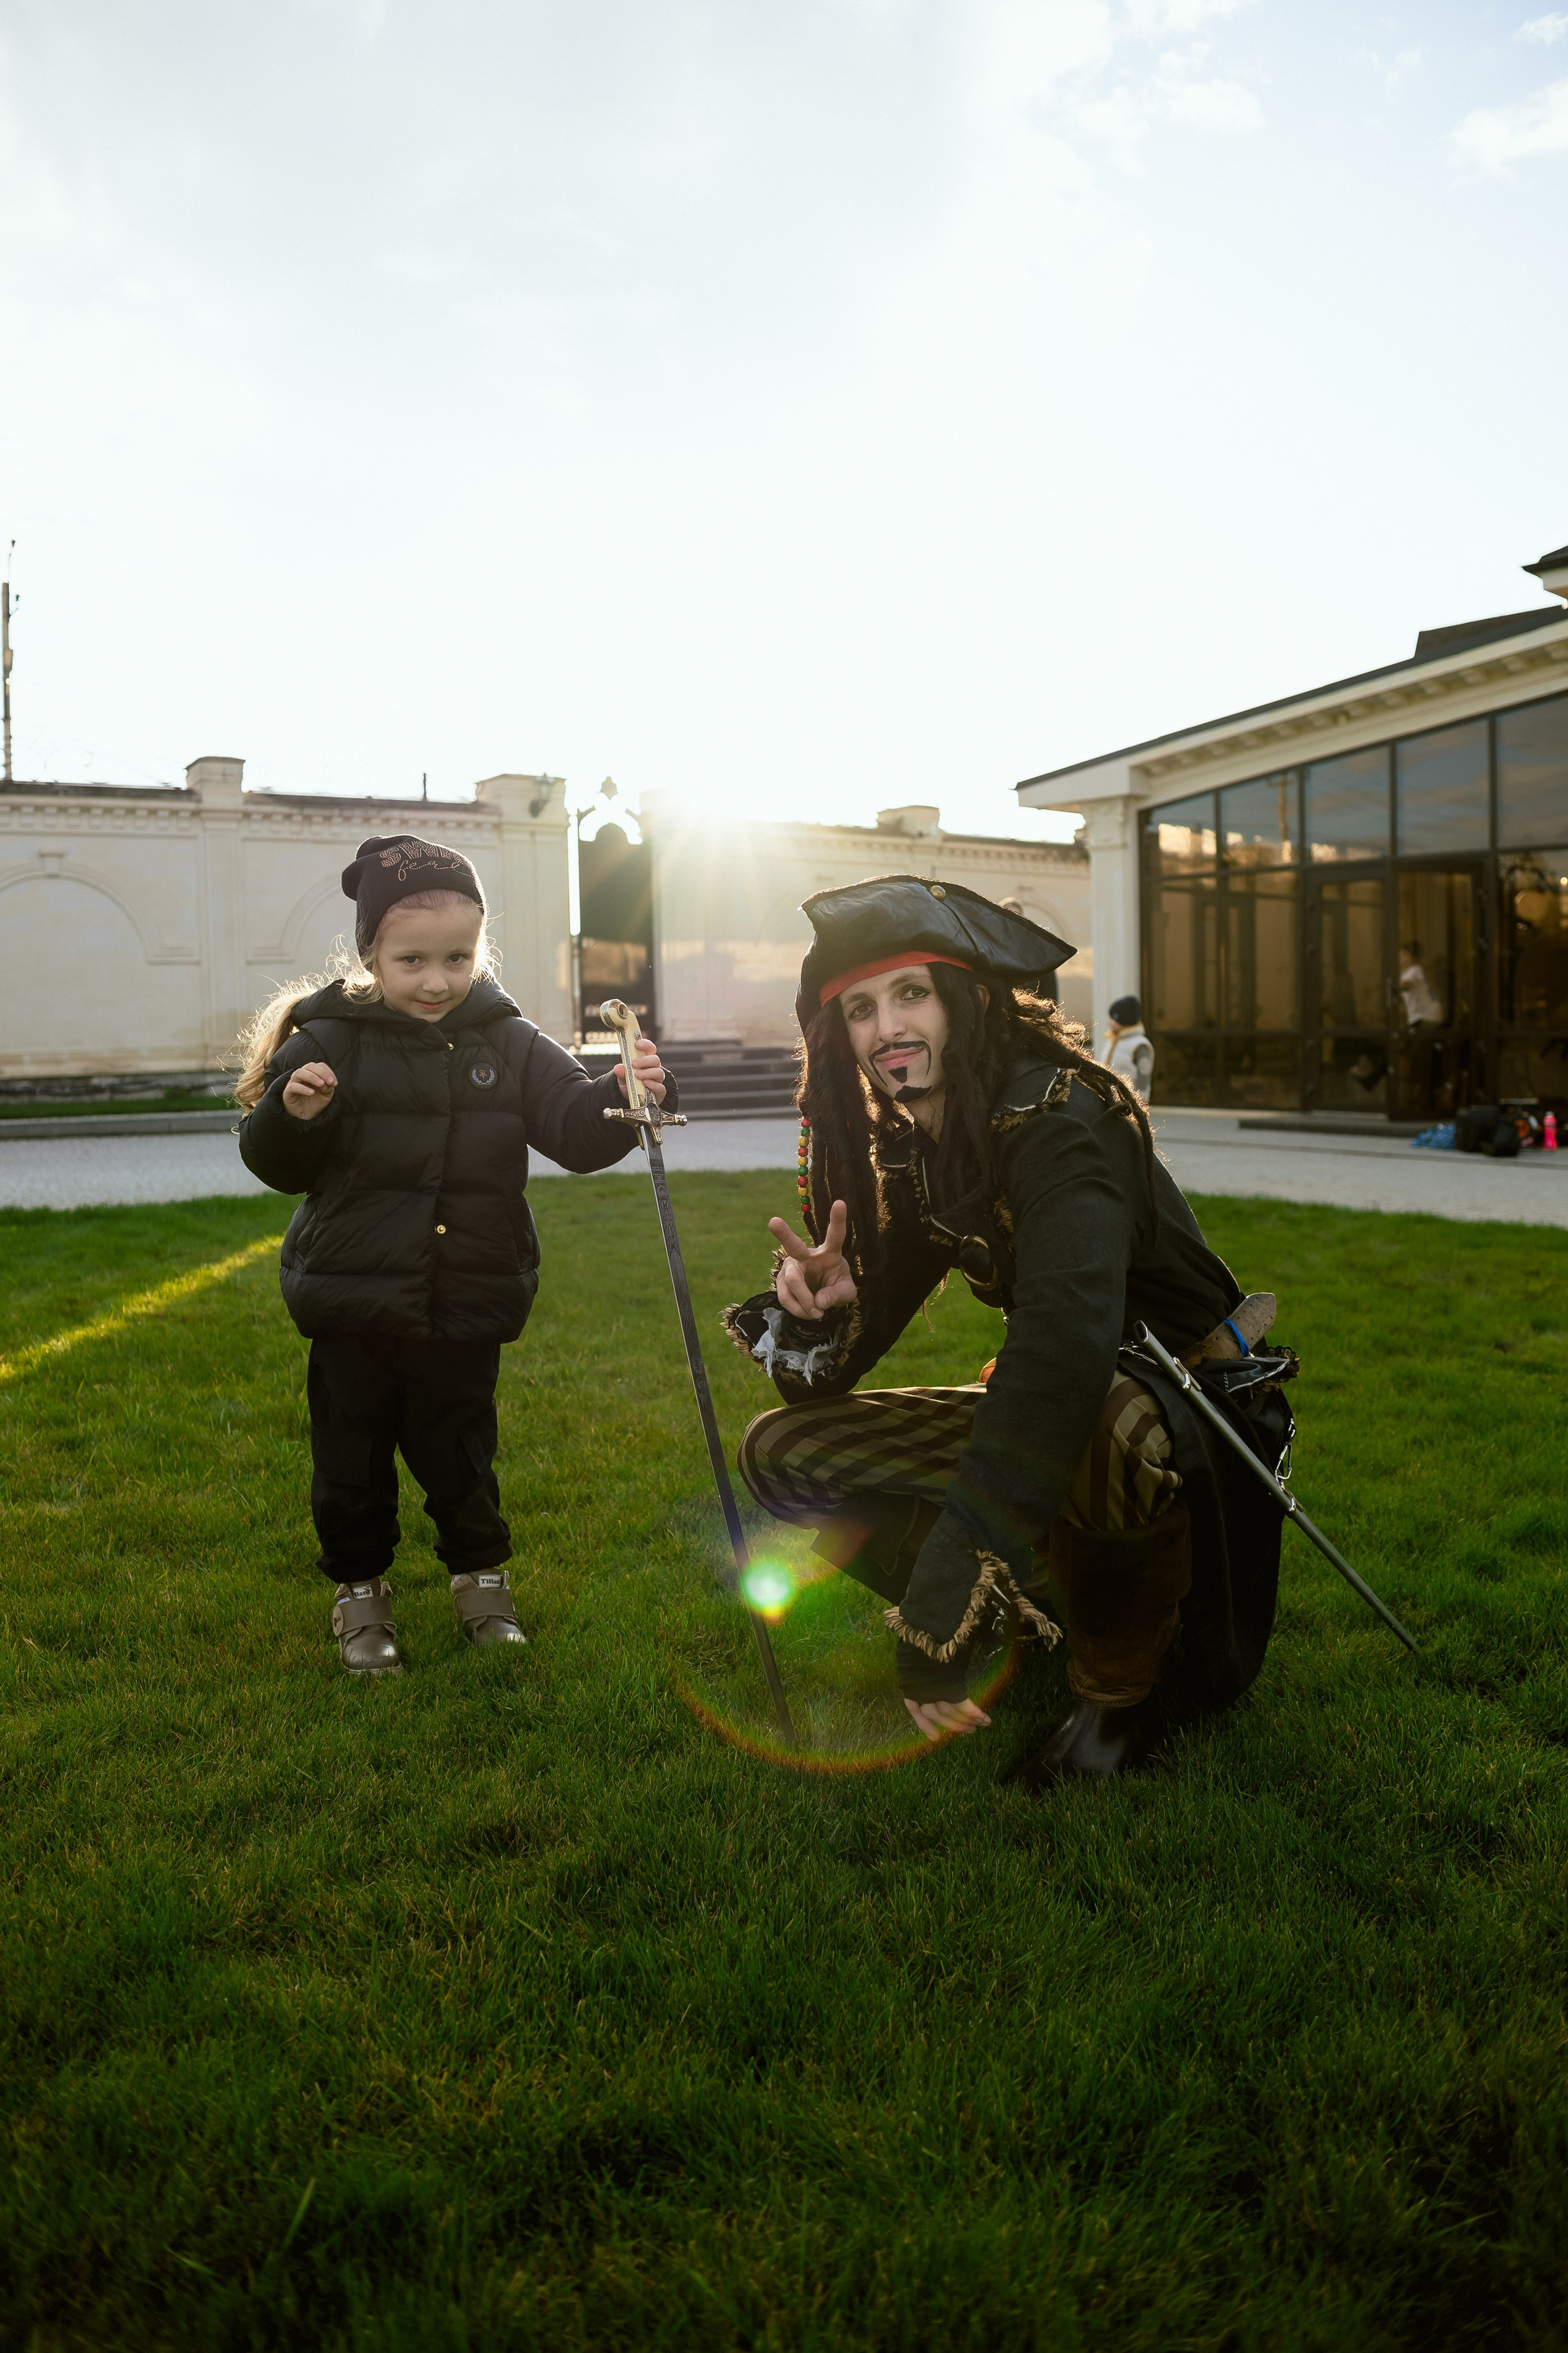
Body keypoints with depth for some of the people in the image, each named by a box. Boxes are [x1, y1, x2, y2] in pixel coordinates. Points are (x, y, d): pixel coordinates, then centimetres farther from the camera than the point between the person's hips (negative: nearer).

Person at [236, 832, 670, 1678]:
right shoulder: (327, 1041, -8)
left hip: (466, 1311, 1)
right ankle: (358, 1591, 35)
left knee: (459, 1456, 15)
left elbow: (574, 1130, -7)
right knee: (353, 1460, 14)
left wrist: (622, 1098, -28)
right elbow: (275, 1165, -5)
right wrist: (292, 1115, -27)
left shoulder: (509, 1045, -3)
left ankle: (481, 1576, 38)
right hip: (353, 1308, -1)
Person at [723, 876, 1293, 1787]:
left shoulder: (1055, 1120, -26)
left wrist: (942, 1607, -48)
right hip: (1040, 1407, 7)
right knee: (779, 1449, -3)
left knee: (1099, 1425, -43)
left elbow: (1068, 1334, -43)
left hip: (1196, 1413, -7)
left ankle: (1123, 1684, -12)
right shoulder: (911, 1148, 0)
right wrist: (816, 1305, -24)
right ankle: (1056, 1616, -2)